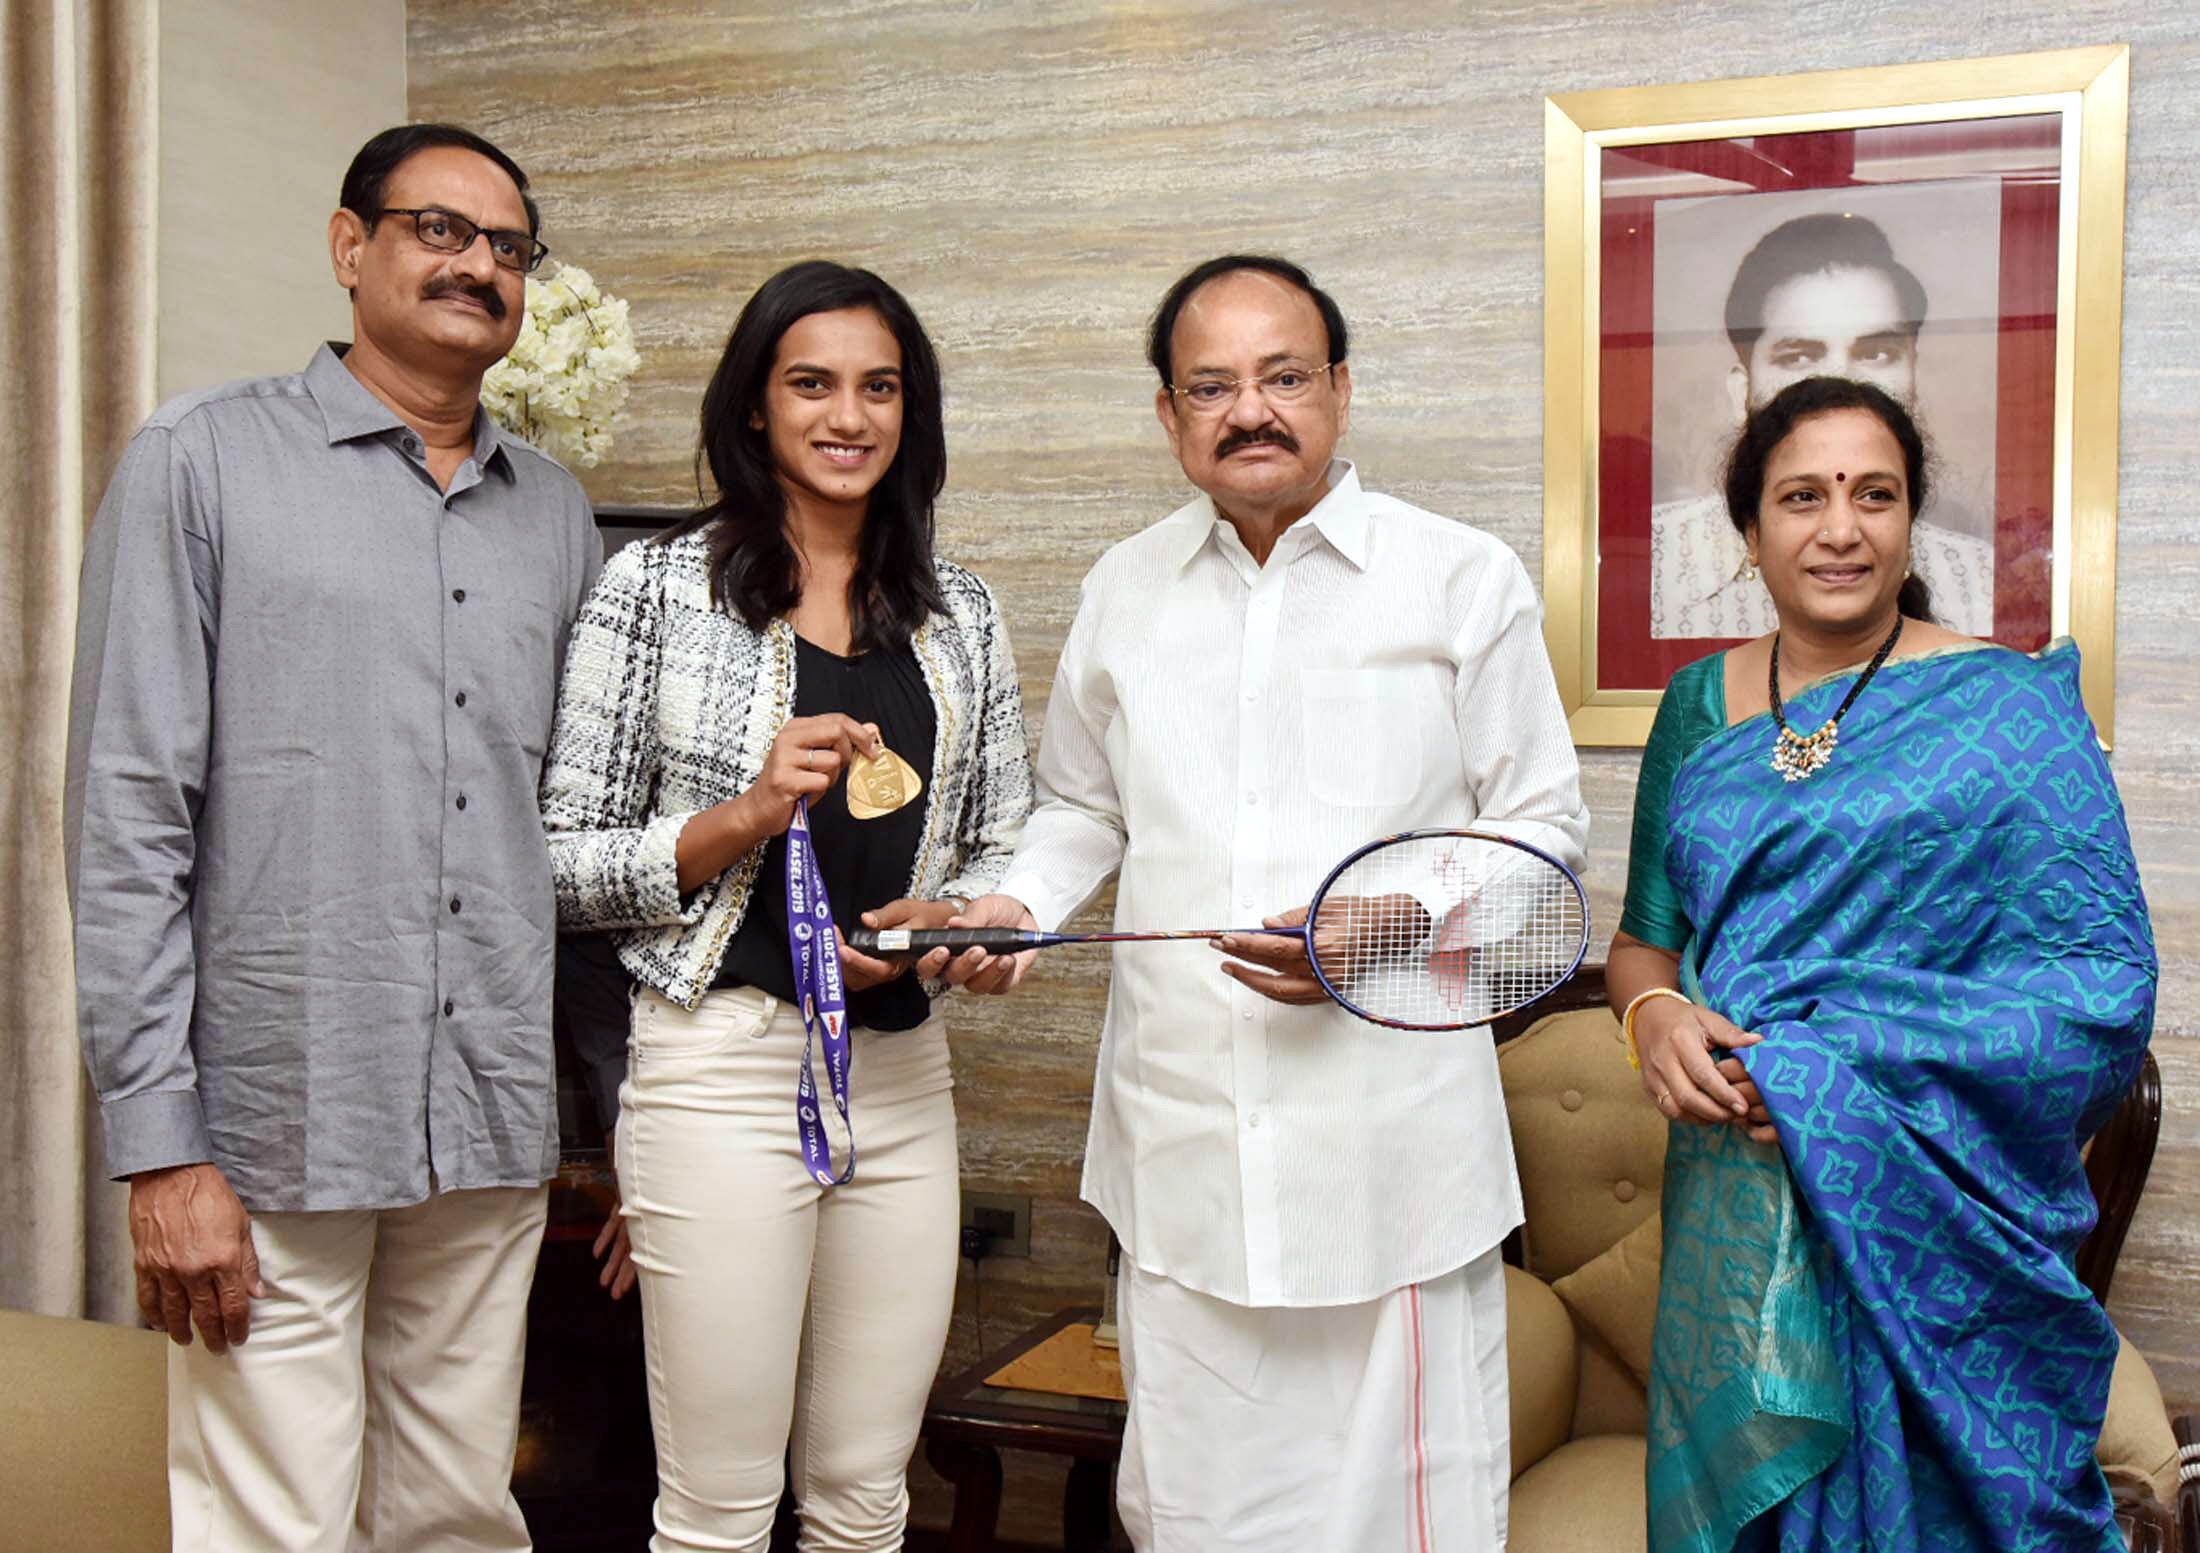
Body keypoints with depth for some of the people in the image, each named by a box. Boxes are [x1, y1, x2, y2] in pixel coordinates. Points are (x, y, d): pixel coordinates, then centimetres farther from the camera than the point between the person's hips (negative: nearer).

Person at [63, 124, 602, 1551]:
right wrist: (159, 1148, -11)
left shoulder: (557, 514, 13)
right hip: (278, 1126, -4)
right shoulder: (204, 462, -1)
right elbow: (128, 818, -6)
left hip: (498, 1129, 4)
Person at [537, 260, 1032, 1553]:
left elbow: (1005, 848, 16)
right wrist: (750, 815, -16)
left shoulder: (962, 612, 10)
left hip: (902, 1072, 4)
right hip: (722, 1069, -4)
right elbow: (569, 863, -2)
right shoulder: (658, 586, -2)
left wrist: (946, 921, -5)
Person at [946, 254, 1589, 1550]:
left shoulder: (1464, 580, -2)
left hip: (1394, 1140, -3)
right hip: (1180, 1142, 4)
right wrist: (1022, 905, 2)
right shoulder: (1125, 590, 10)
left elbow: (1541, 830, 1)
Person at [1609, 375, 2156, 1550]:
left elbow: (2106, 979, -10)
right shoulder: (1700, 705, 8)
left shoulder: (2009, 706, -5)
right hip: (1737, 1218, 4)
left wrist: (1847, 1068, -20)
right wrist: (1655, 1015, -8)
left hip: (1933, 1227, -3)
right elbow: (1643, 934, 16)